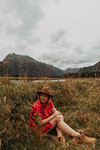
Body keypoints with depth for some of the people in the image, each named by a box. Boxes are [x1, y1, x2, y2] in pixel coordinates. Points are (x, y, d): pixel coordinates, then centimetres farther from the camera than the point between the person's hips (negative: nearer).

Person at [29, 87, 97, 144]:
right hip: (38, 128, -7)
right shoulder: (37, 106, -25)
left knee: (60, 116, -11)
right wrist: (53, 115, -22)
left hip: (46, 123, 7)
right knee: (57, 119, -25)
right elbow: (40, 123, -25)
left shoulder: (49, 102, -5)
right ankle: (80, 136, -24)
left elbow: (56, 112, -2)